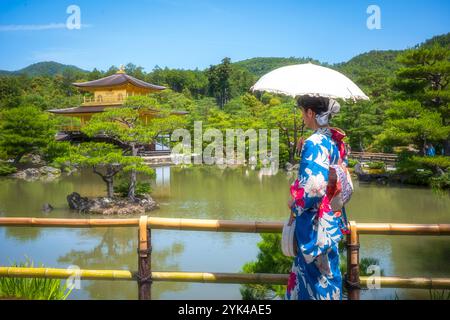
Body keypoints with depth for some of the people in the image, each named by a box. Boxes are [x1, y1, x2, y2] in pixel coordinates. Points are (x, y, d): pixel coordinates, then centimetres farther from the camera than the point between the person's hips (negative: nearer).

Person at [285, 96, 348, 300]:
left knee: (318, 275, 6)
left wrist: (294, 205, -9)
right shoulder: (336, 140, 5)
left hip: (315, 222, -9)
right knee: (325, 273, 20)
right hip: (331, 217, 9)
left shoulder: (314, 143, -21)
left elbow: (314, 188, -27)